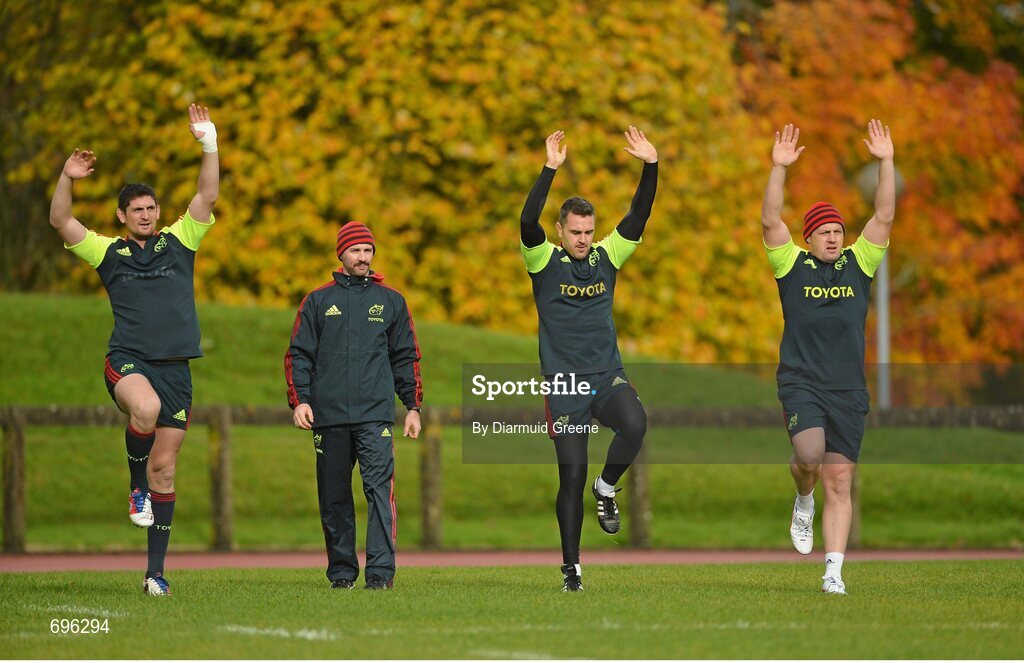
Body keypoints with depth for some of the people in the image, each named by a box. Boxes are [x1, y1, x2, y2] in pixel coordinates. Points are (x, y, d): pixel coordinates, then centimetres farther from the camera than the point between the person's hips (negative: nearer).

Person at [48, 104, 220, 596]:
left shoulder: (179, 241, 13)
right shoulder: (108, 252, 11)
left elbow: (208, 196, 5)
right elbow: (61, 222, 2)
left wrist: (209, 145, -6)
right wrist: (67, 180, -14)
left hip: (175, 366, 2)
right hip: (127, 360, -2)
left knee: (164, 467, 3)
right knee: (146, 408, -37)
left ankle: (155, 572, 9)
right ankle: (136, 487, -9)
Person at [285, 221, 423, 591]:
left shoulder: (391, 301, 13)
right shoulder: (318, 301, 12)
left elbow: (406, 357, 15)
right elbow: (298, 355, 10)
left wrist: (413, 407, 9)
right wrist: (299, 401, -2)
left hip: (376, 414, -1)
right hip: (328, 415, 1)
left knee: (379, 487, -14)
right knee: (333, 497, 5)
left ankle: (381, 570, -18)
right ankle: (341, 571, 14)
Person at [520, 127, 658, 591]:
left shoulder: (606, 256, 8)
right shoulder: (544, 261, -2)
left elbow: (639, 215, 1)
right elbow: (527, 223, -20)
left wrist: (650, 166, -12)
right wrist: (550, 170, -26)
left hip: (608, 375, 2)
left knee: (635, 424, -30)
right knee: (571, 476, -1)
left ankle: (607, 487, -2)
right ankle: (571, 566, 10)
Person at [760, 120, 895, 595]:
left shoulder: (858, 264, 10)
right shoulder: (793, 265, 4)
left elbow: (884, 217, 3)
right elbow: (770, 222, -8)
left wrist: (885, 162, -7)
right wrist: (779, 169, -18)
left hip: (849, 390, 2)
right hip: (801, 382, -2)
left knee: (840, 482, -1)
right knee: (809, 454, -26)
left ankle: (833, 572, -1)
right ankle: (804, 502, 9)